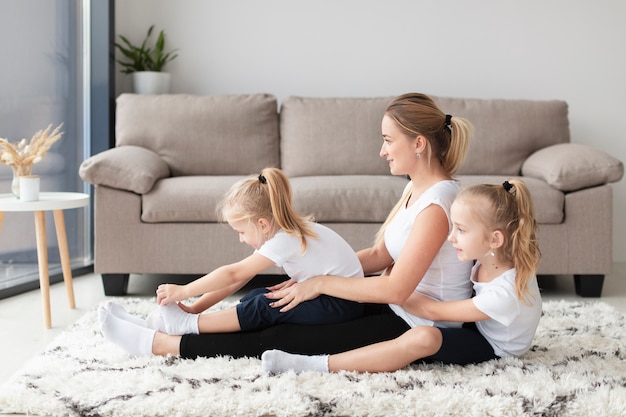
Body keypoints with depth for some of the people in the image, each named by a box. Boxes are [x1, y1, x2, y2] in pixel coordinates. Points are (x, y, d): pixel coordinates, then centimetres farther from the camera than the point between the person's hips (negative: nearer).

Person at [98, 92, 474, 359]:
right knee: (283, 307, 9)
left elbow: (396, 290, -27)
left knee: (279, 340, -9)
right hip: (401, 309, 9)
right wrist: (313, 272, 1)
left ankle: (163, 345, -3)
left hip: (421, 328, -9)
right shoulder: (416, 188, 6)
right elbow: (381, 255, 10)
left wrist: (320, 283, -18)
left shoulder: (436, 205, -24)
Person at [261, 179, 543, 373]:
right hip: (476, 325, 9)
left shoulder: (506, 293, -34)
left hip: (492, 348, -9)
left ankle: (317, 365, -37)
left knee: (422, 338, -37)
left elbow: (433, 312, -25)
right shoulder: (491, 256, -13)